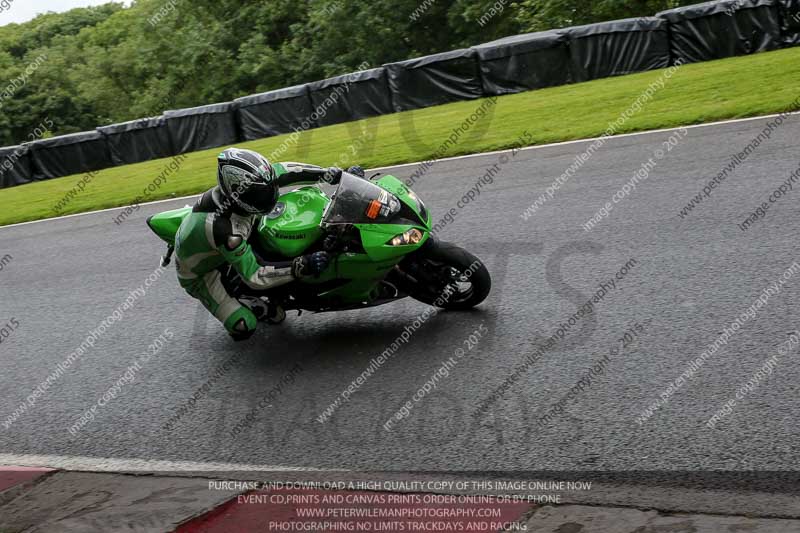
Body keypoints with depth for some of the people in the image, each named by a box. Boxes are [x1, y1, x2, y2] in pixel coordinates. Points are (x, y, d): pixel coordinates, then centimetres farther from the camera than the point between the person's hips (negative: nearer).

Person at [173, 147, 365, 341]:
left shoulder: (242, 185, -24)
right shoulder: (225, 230, -44)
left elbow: (285, 171, -10)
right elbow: (254, 277, -36)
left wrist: (335, 174, -13)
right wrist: (300, 267, -43)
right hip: (198, 272, -8)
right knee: (243, 327, -21)